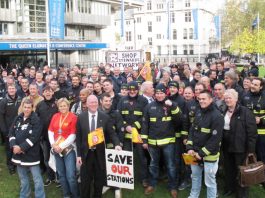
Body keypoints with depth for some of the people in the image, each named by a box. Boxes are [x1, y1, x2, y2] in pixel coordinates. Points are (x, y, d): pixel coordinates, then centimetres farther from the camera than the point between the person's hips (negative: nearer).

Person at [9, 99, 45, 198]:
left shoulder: (36, 120, -12)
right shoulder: (18, 118, 6)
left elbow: (34, 137, -19)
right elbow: (11, 133, 5)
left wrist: (21, 147, -21)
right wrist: (14, 146, -11)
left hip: (31, 154, -5)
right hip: (18, 153, 6)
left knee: (37, 178, 1)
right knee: (23, 178, 20)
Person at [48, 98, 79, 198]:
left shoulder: (73, 117, -6)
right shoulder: (55, 116, 8)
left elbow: (73, 135, -11)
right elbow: (50, 131, 8)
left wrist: (62, 146, -13)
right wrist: (53, 144, -6)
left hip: (68, 149, -5)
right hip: (56, 149, 5)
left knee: (71, 176, -9)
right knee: (61, 174, 13)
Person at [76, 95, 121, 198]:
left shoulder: (105, 117, -3)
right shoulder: (81, 117, -2)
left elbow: (111, 133, -3)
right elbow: (78, 137, -1)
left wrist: (117, 144, -23)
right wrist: (78, 154, -3)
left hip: (100, 153, 0)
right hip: (86, 153, 0)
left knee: (99, 179, 13)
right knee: (85, 180, 10)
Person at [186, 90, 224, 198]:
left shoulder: (217, 116, -16)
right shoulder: (198, 112, 6)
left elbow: (215, 139, -19)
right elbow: (192, 130, 9)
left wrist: (202, 153, -16)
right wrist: (190, 148, -3)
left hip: (209, 155, -7)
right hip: (195, 153, 7)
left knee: (210, 181, 6)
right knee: (195, 176, 21)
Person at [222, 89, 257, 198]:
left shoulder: (245, 112, -13)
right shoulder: (224, 112, 6)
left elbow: (252, 132, -15)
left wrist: (251, 149, -16)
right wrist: (221, 144, 8)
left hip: (240, 147, -6)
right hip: (227, 146, 6)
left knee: (240, 171, 7)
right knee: (228, 169, 18)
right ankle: (229, 188, 36)